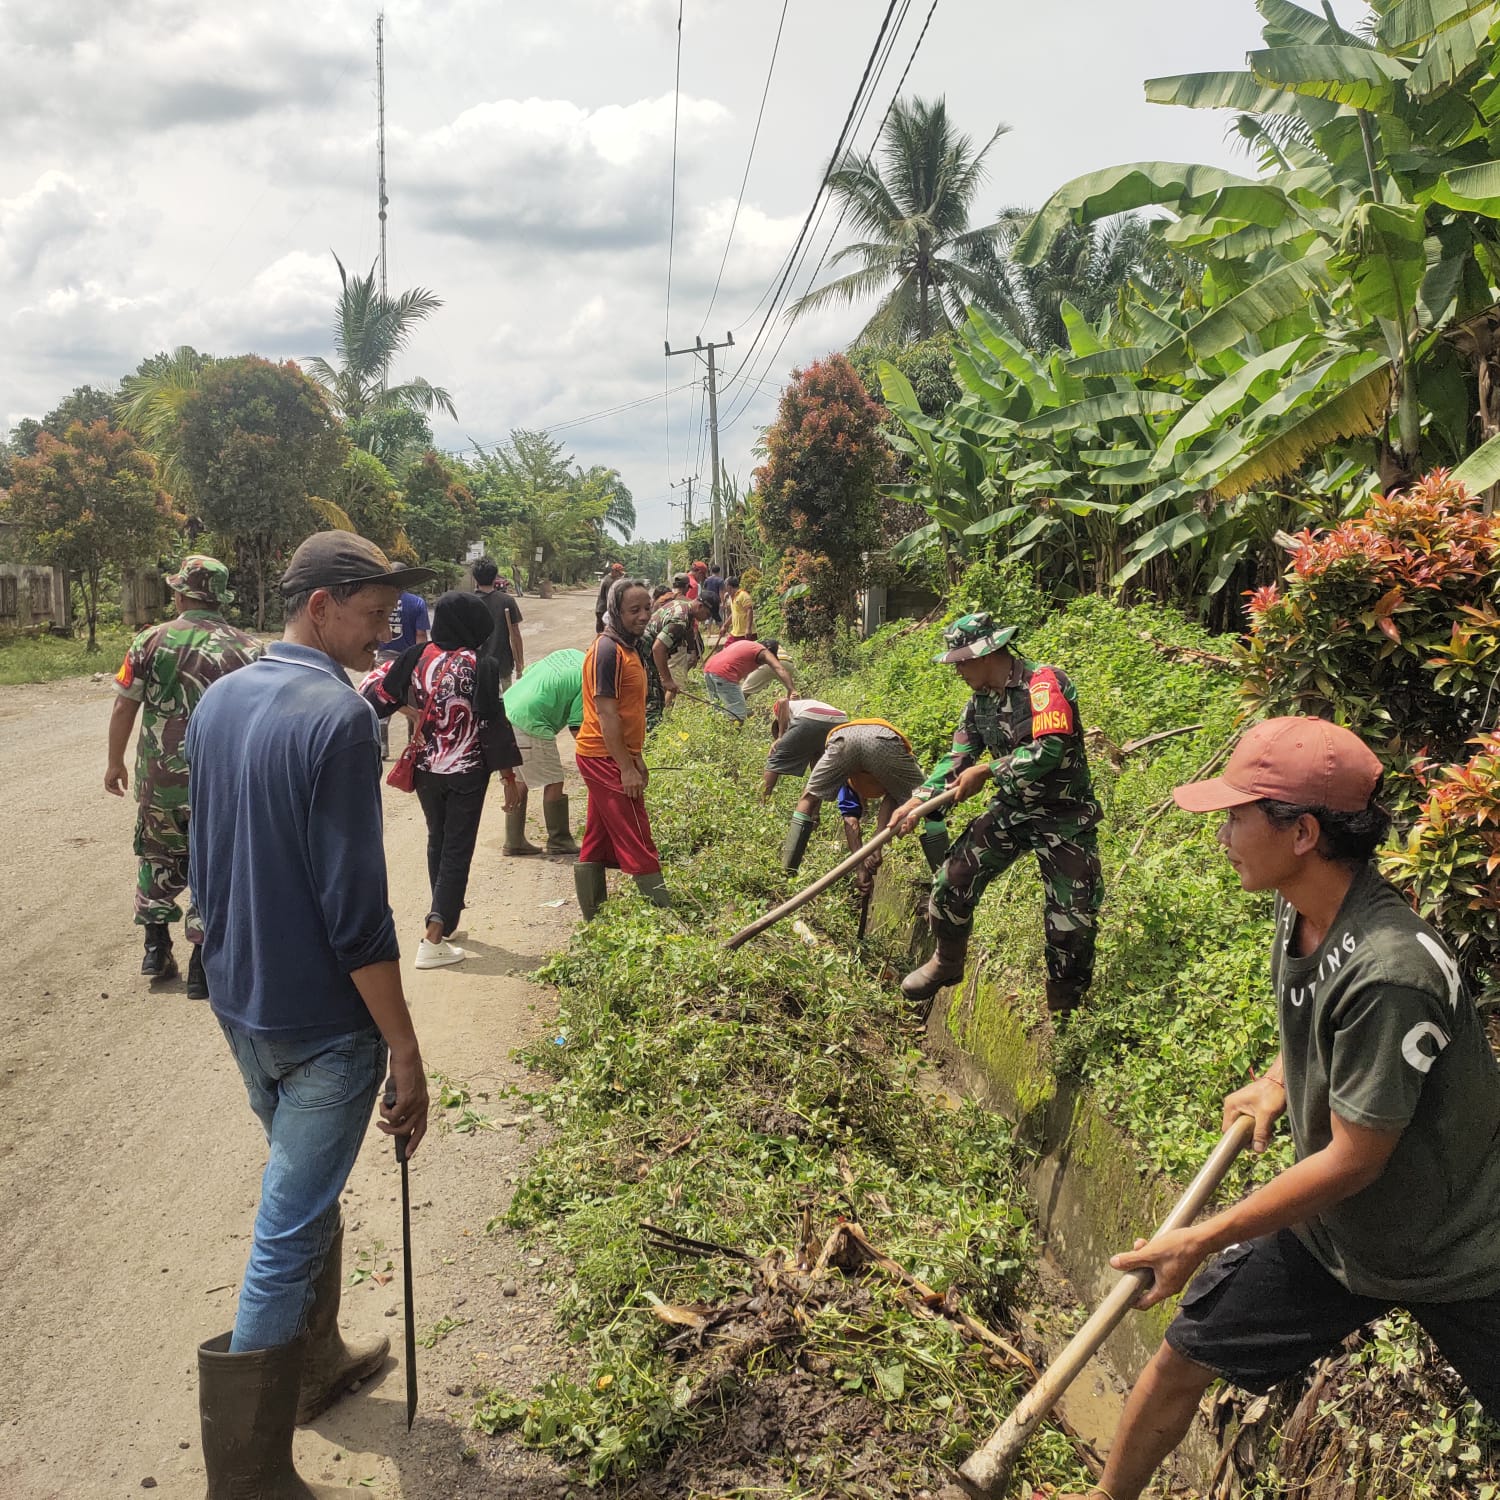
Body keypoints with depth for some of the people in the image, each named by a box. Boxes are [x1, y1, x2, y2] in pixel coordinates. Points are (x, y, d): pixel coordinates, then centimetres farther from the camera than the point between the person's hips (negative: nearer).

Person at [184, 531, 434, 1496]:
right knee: (288, 1236, 4)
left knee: (304, 1193, 26)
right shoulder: (339, 716, -22)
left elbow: (205, 864, 13)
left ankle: (317, 1364, 45)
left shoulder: (217, 703, 5)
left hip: (239, 1007, 8)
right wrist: (407, 1053, -17)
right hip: (322, 1022, -8)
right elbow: (357, 911, -24)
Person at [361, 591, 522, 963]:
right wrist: (510, 779, -7)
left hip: (426, 769, 4)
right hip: (467, 772, -4)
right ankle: (434, 939, -2)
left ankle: (445, 920, 38)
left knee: (438, 841, 23)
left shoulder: (418, 657, -5)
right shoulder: (481, 665, -16)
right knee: (457, 850, 4)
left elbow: (375, 689, -3)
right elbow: (494, 725, -15)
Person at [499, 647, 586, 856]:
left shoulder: (570, 654, 15)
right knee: (553, 784, 3)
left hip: (505, 711, 9)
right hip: (530, 727, -9)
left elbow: (528, 673, 20)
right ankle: (559, 842, 11)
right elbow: (577, 728, -11)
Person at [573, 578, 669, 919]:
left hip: (609, 758, 10)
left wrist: (636, 758, 17)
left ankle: (593, 918, 21)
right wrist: (626, 768, -20)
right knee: (638, 844, -5)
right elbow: (606, 714, -21)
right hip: (606, 759, -10)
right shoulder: (608, 650, -17)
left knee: (598, 845, 14)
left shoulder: (629, 647, 13)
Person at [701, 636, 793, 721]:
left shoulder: (747, 644, 29)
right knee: (738, 715, -6)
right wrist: (792, 690, -18)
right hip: (723, 674, -9)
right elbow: (780, 670, -8)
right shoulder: (764, 652, 6)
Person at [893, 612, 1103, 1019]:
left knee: (1073, 921, -3)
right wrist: (918, 801, -8)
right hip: (1010, 810, 6)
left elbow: (1049, 749, -29)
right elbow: (956, 759, 6)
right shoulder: (980, 702, 5)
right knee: (952, 884, 0)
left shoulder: (1045, 682, -19)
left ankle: (1065, 1010, 18)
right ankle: (947, 963, 25)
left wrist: (986, 772, -20)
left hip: (1065, 817, -6)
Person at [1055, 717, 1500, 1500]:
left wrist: (1199, 1241, -20)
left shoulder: (1389, 972, -33)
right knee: (1184, 1357, 9)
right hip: (1330, 1225, 7)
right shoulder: (1300, 913, -9)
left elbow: (1353, 1160, -26)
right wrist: (1276, 1080, 1)